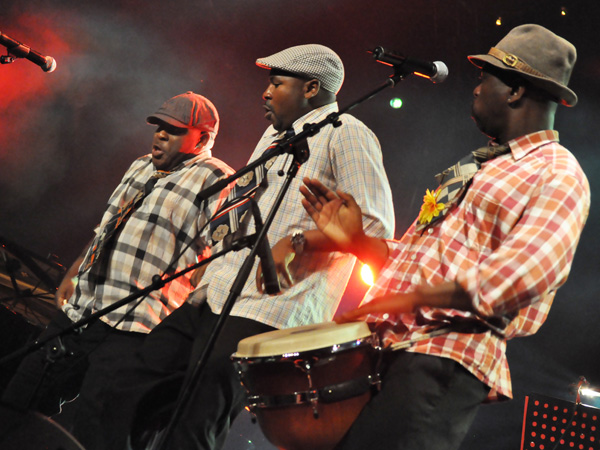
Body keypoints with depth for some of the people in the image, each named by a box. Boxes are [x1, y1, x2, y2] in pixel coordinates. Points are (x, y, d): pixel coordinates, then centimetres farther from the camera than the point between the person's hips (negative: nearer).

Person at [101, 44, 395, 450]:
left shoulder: (345, 133, -2)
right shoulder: (275, 135, 25)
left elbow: (376, 225, -13)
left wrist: (298, 243, -21)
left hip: (268, 310, -9)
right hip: (213, 298, 10)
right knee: (130, 397, 5)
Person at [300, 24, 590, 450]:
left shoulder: (557, 173, -3)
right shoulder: (478, 167, 27)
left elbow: (526, 272, -20)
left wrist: (413, 297, -23)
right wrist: (356, 241, 14)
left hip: (448, 359, -9)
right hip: (388, 345, 9)